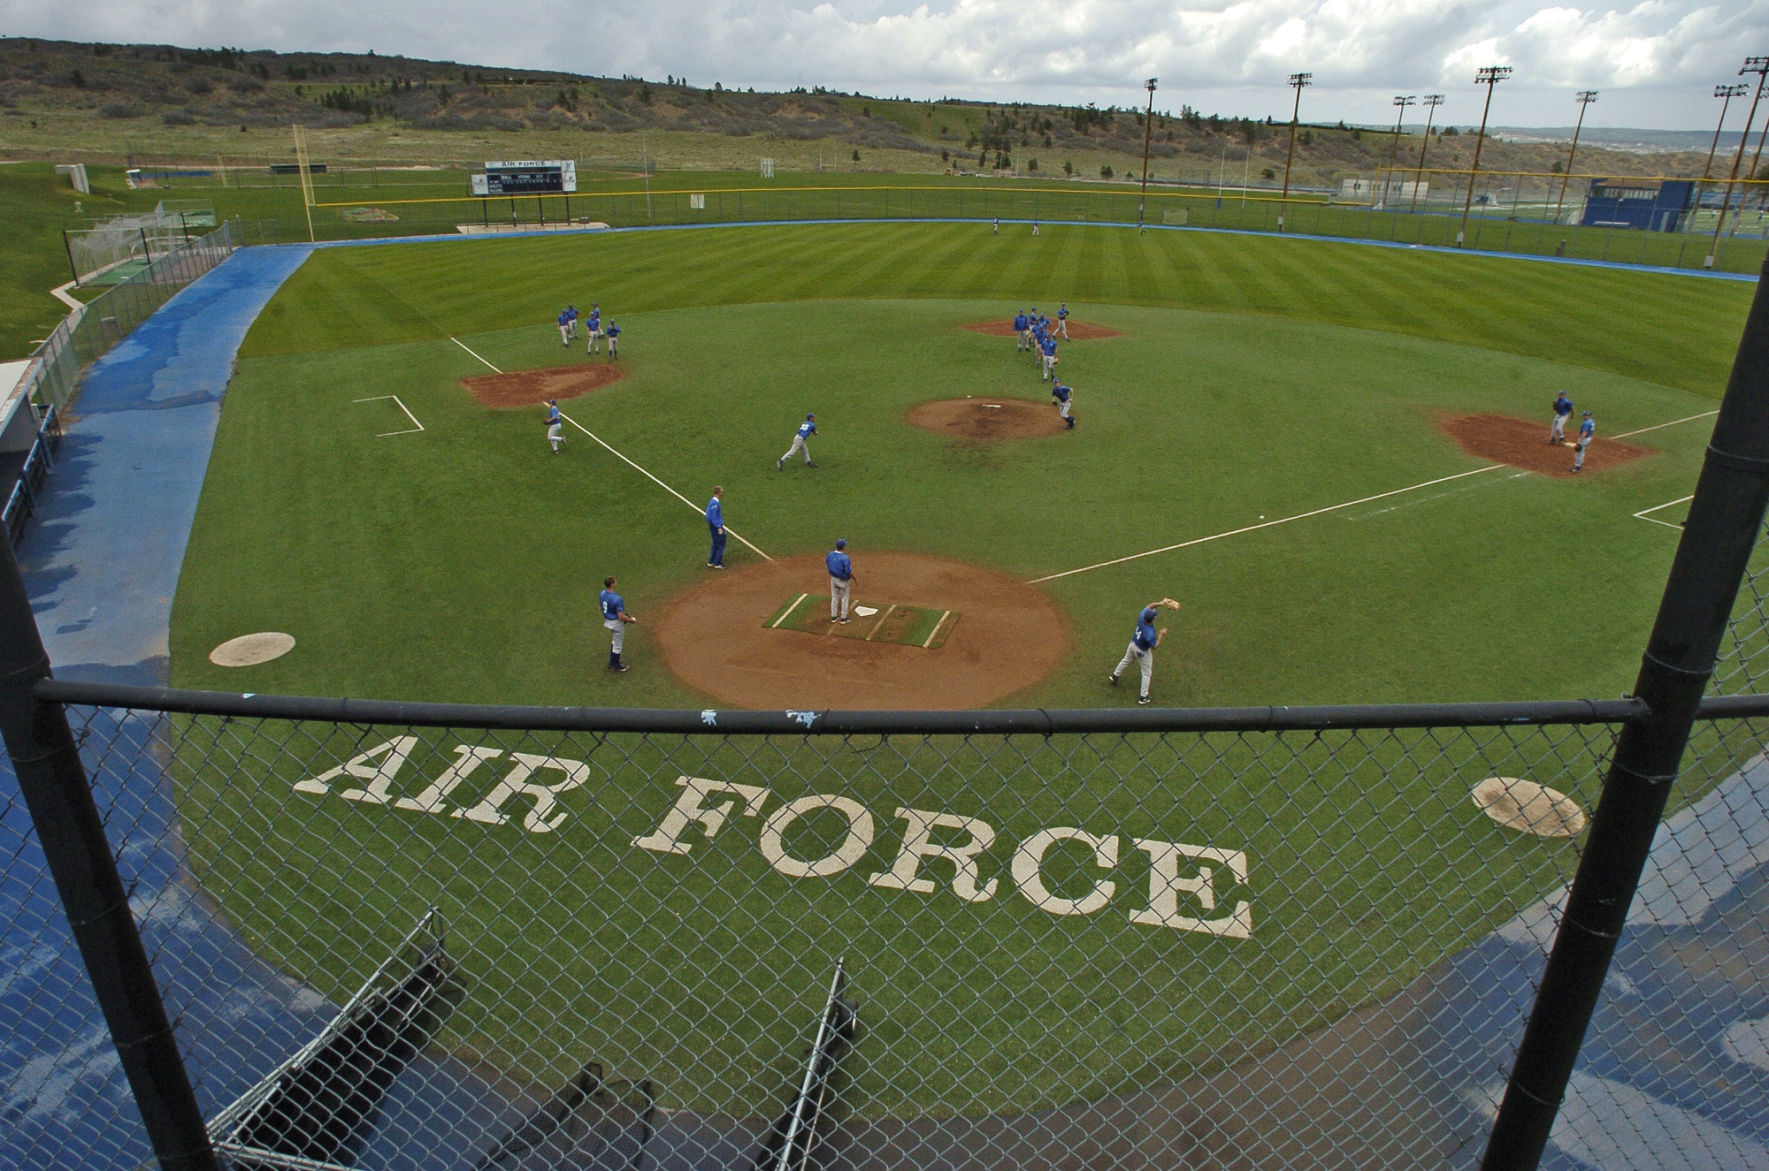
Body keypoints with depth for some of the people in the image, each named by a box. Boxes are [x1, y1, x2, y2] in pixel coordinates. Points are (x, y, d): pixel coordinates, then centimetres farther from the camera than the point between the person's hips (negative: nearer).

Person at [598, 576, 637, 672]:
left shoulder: (602, 594, -7)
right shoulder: (617, 599, -32)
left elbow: (603, 608, 7)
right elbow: (621, 617, -29)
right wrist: (631, 620, -11)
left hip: (607, 621, 8)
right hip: (616, 623, -8)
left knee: (615, 640, 30)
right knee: (618, 644, 13)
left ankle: (612, 661, 41)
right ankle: (616, 665, 30)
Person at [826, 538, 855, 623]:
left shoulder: (830, 554, -11)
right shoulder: (845, 558, -29)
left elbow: (826, 562, 10)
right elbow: (849, 572, -25)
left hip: (833, 578, 5)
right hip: (843, 580, -5)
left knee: (834, 597, 21)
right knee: (844, 599, 13)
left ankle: (833, 616, 30)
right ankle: (843, 618, 21)